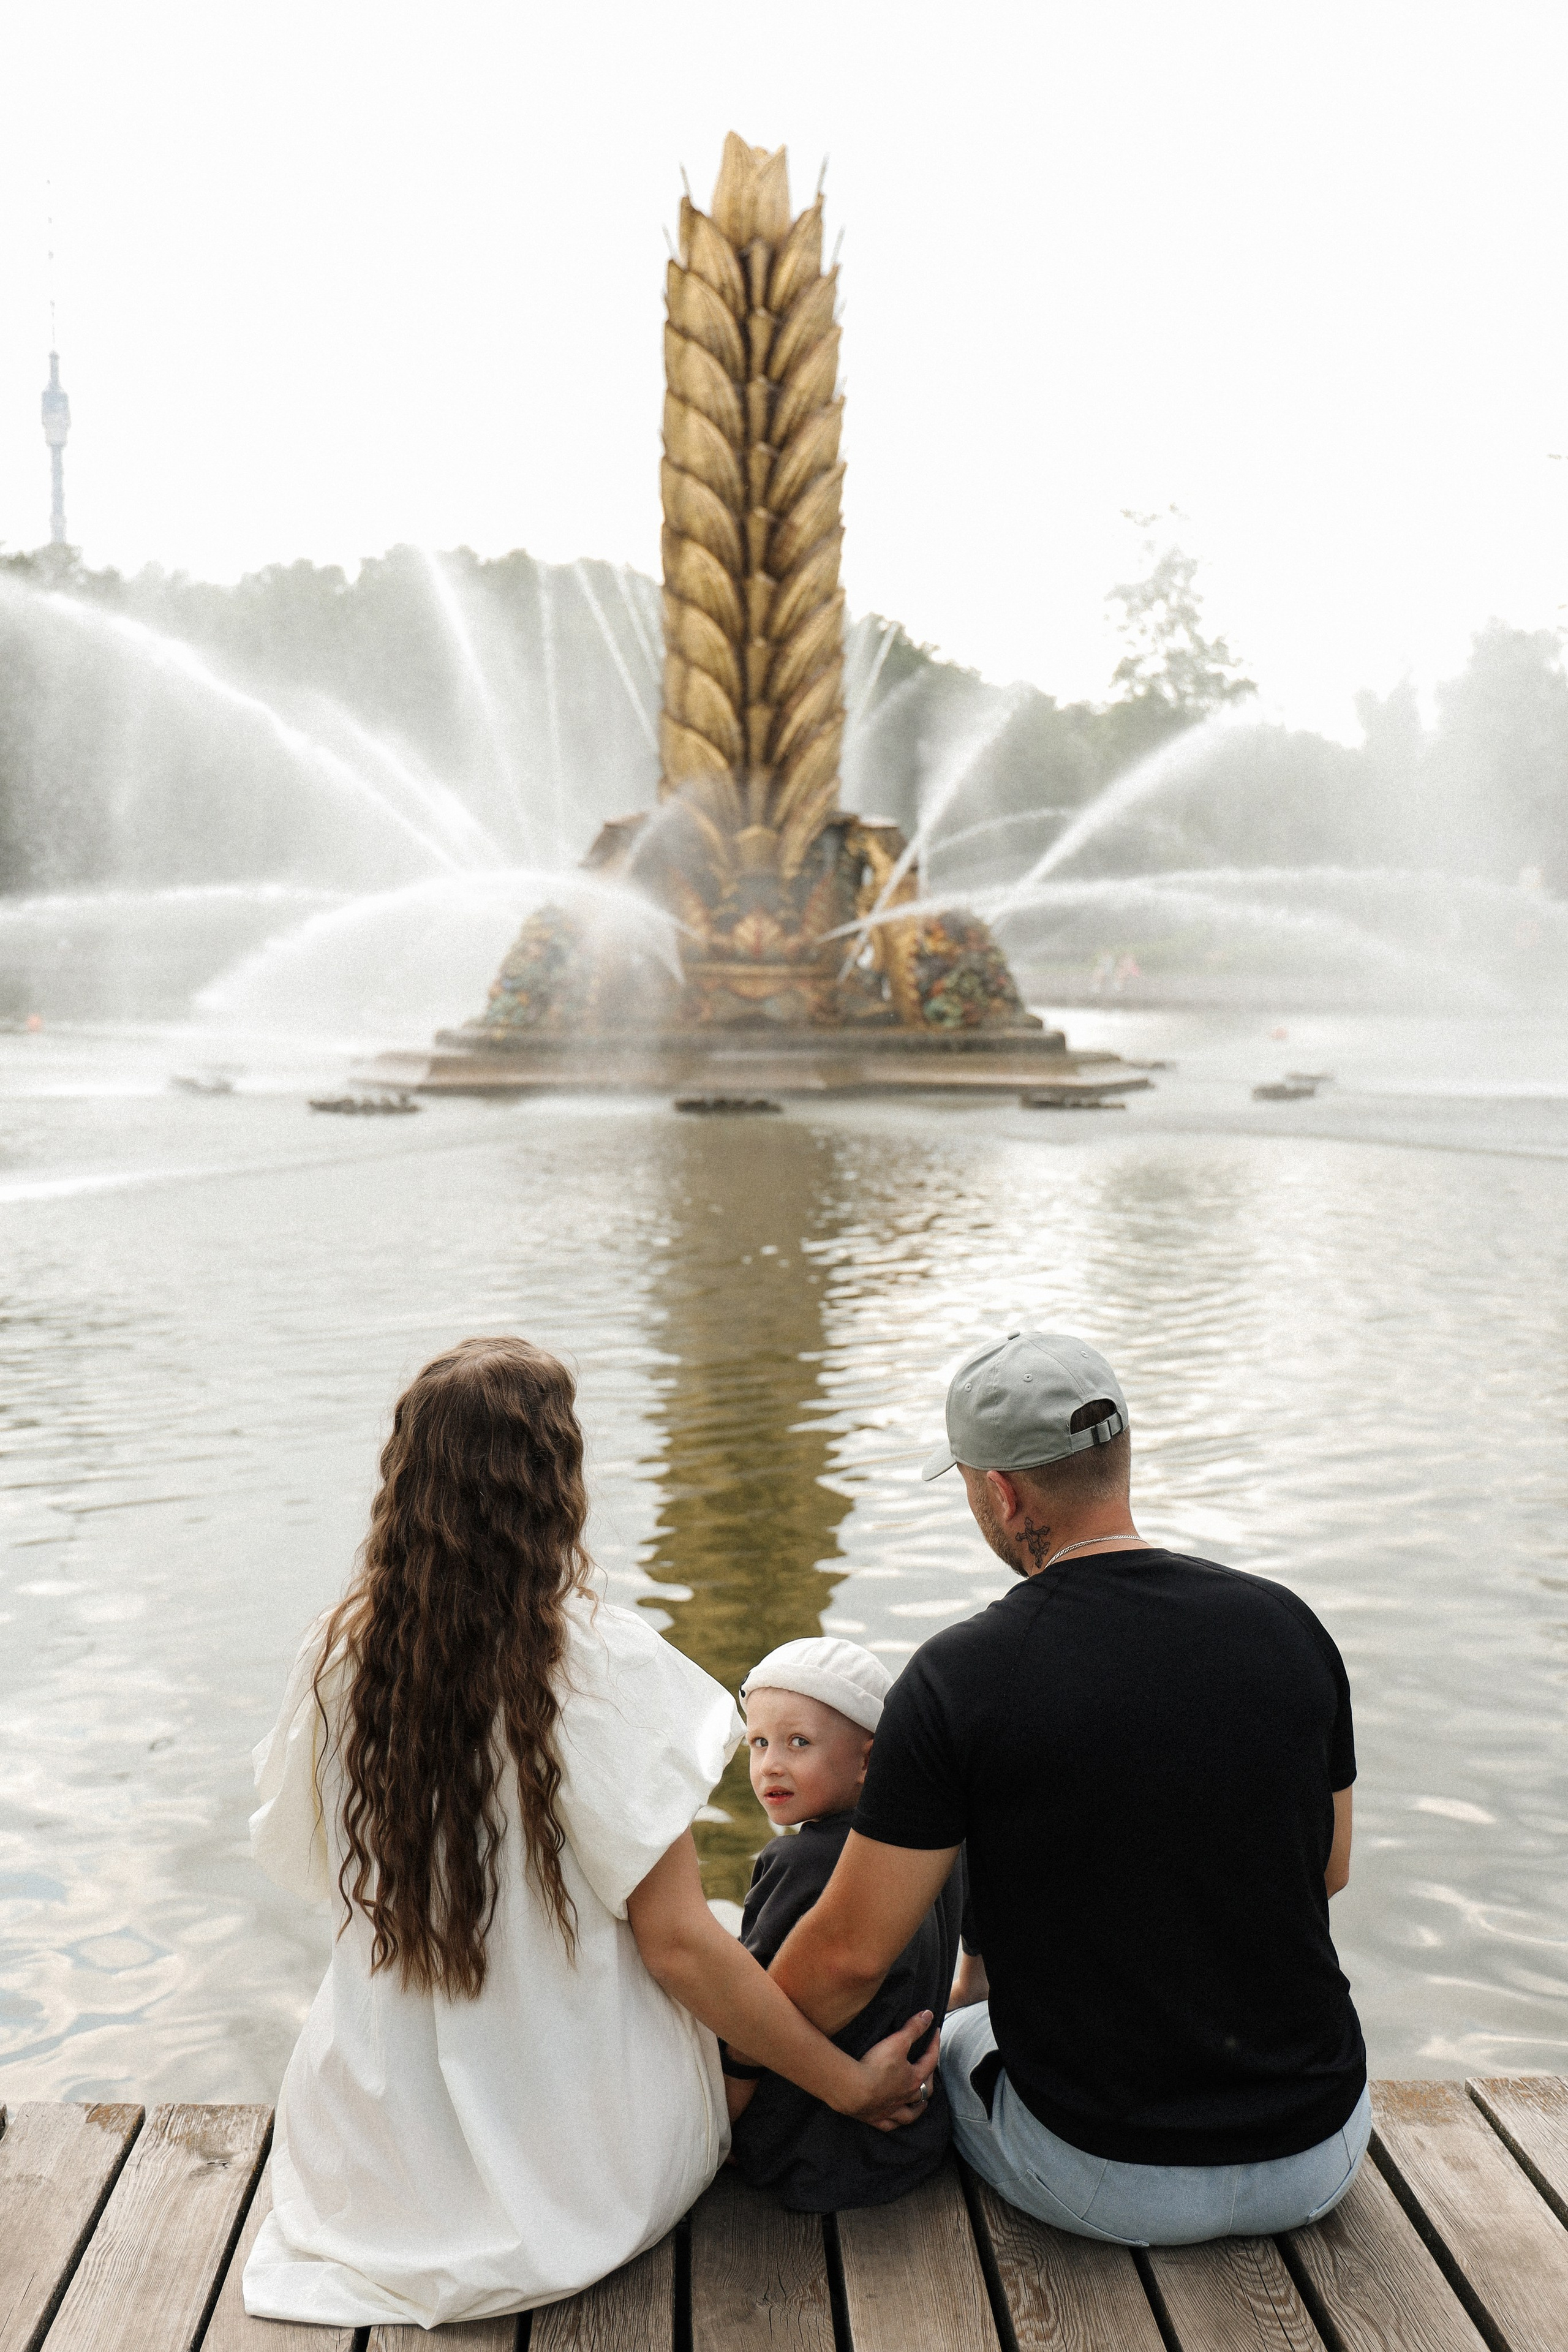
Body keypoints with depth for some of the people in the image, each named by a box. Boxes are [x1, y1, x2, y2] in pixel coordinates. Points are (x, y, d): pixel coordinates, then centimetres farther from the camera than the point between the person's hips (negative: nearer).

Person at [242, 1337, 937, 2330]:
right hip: (588, 2166, -4)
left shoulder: (341, 1657, -12)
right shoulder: (603, 1661, -24)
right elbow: (676, 1943, -21)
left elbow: (302, 1858, 5)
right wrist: (852, 2083, -8)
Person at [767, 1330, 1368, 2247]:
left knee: (943, 2043, 28)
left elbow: (850, 1956, -14)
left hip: (1108, 2180, -3)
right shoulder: (1287, 1625, -7)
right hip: (1321, 2154, 3)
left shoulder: (959, 1678, -19)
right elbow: (1330, 1870, 8)